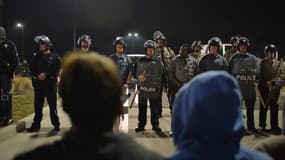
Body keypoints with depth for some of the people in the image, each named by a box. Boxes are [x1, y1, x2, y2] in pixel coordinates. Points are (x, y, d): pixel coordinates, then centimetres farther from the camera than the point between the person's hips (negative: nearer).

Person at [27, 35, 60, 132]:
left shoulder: (55, 57, 0)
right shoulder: (36, 57, 12)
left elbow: (56, 71, -9)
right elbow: (32, 69, 8)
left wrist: (46, 75, -18)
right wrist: (37, 76, -10)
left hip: (50, 84, -3)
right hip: (38, 85, 3)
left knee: (52, 105, 0)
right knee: (37, 105, 4)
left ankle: (56, 124, 10)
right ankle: (36, 125, 11)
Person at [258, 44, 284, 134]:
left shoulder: (279, 64, 10)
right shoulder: (262, 63, 5)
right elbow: (259, 76, 0)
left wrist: (274, 81, -16)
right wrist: (265, 83, -16)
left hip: (275, 89, 1)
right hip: (264, 88, -1)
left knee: (274, 108, 3)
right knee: (263, 107, 8)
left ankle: (274, 126, 9)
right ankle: (262, 125, 18)